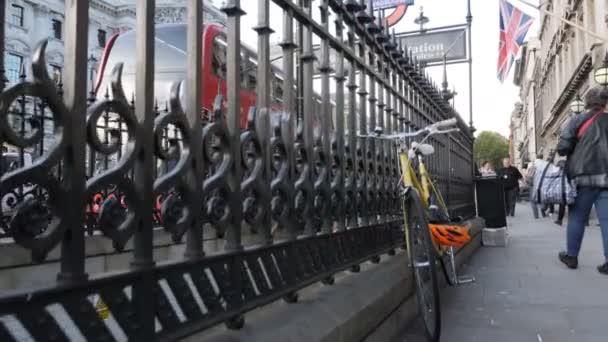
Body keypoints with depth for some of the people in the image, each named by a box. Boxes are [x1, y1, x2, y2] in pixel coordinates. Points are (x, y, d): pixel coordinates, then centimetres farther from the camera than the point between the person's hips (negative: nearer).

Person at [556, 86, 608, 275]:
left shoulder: (578, 120, -1)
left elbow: (562, 147, -8)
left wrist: (574, 153, 12)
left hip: (583, 176, -2)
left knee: (577, 218, 10)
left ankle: (571, 256, 19)